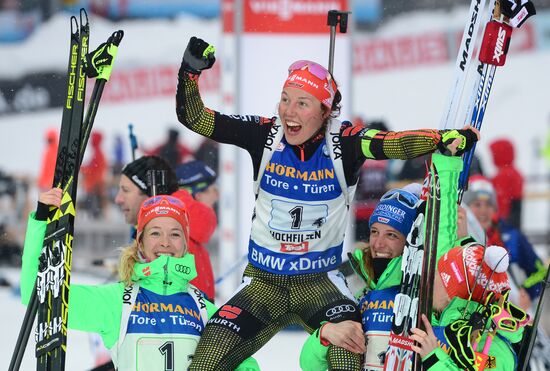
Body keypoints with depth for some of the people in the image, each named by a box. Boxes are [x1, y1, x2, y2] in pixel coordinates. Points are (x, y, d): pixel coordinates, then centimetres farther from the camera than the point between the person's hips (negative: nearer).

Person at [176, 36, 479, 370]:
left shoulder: (343, 142, -12)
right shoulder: (265, 135, -7)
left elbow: (396, 143, -28)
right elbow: (193, 117, -8)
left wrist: (446, 140, -45)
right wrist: (190, 70, -24)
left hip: (320, 280, -1)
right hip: (263, 281, 2)